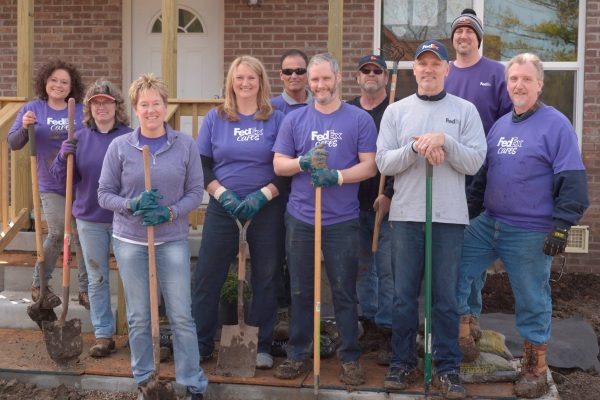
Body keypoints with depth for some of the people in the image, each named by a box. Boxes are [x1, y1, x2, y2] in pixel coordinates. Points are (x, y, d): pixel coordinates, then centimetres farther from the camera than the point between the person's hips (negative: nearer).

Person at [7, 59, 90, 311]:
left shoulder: (82, 111, 4)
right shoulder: (33, 109, 3)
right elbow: (13, 144, 2)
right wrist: (24, 127, -17)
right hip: (51, 186, -1)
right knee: (58, 232, -11)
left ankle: (85, 290, 15)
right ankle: (38, 285, 10)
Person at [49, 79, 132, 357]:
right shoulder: (80, 138, 3)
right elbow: (64, 178, 3)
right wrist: (64, 157, -16)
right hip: (90, 219, 3)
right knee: (97, 279, 9)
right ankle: (103, 334, 18)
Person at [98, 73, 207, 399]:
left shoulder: (185, 145, -2)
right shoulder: (120, 146, -2)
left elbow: (195, 191, 0)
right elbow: (104, 193, 0)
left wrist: (171, 213, -17)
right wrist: (132, 205, -19)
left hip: (173, 239, 0)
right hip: (130, 241, 1)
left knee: (182, 316, 2)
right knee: (138, 317, 11)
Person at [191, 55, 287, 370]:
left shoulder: (276, 119, 0)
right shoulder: (215, 118, 4)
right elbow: (202, 166, 3)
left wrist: (263, 195, -14)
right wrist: (222, 194, -11)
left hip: (267, 208, -1)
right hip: (222, 208, 1)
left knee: (265, 278, 6)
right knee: (207, 275, 2)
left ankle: (262, 346, 20)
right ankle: (201, 344, 15)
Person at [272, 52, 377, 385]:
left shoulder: (359, 119, 0)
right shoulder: (293, 120, 6)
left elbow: (369, 166, -4)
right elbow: (279, 165, 5)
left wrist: (337, 176, -19)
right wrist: (303, 163, -15)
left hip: (342, 221, -2)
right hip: (300, 218, 2)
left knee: (344, 291, 5)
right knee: (300, 291, 11)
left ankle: (350, 358, 17)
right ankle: (298, 354, 23)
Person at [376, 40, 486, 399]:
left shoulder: (465, 110, 4)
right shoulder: (396, 111, 7)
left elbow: (474, 162, -4)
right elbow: (384, 163, -1)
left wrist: (444, 141, -17)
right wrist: (416, 148, -15)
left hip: (450, 217, -1)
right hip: (406, 215, 1)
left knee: (446, 296, 5)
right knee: (404, 294, 7)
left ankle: (448, 366, 16)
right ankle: (403, 362, 19)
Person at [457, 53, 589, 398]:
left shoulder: (556, 124, -8)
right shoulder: (500, 125, 12)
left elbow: (572, 182, -12)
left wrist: (561, 226, -17)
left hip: (530, 233, -6)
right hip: (488, 223, 6)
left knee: (532, 301, 5)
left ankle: (536, 370, 21)